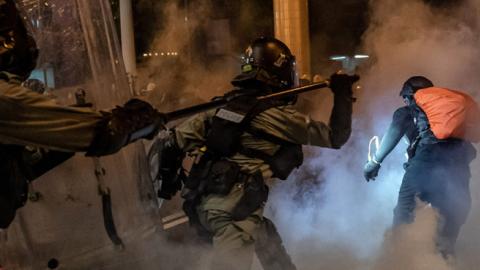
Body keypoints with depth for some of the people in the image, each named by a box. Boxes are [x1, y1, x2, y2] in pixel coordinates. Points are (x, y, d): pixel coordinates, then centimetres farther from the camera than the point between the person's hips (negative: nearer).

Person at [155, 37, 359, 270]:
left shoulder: (229, 104, 12)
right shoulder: (278, 115, -8)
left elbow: (179, 137, 11)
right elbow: (334, 137, -1)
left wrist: (168, 176, 23)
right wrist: (343, 94, 7)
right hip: (233, 207, -9)